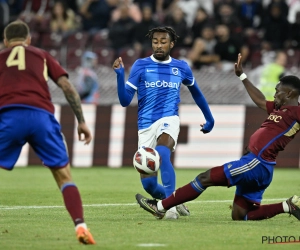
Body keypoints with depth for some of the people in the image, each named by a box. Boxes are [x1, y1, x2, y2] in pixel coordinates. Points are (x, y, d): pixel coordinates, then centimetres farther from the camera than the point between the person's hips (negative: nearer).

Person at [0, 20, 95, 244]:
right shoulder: (42, 56, 26)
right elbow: (67, 86, 16)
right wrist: (81, 121, 15)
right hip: (41, 115, 0)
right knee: (64, 175, 7)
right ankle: (80, 226, -9)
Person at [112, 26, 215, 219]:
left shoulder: (181, 67, 7)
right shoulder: (141, 66, 2)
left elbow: (196, 92, 26)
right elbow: (125, 100, -2)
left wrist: (210, 119, 31)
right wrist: (120, 75, -17)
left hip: (169, 120, -1)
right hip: (146, 126, 1)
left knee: (162, 153, -35)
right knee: (148, 184, -3)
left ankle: (171, 205, -30)